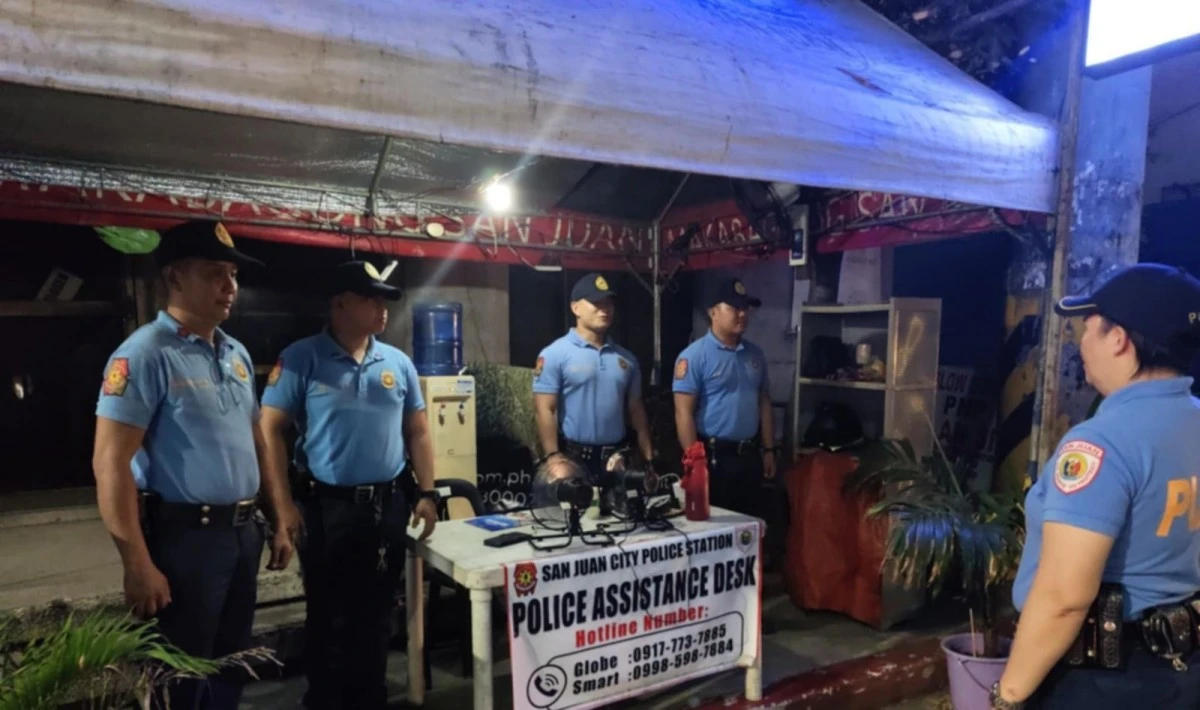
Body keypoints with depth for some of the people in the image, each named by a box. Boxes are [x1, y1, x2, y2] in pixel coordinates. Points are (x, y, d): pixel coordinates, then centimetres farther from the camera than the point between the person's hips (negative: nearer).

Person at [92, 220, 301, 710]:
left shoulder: (236, 354, 9)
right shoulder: (145, 354, -14)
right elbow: (111, 463, -17)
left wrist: (280, 521, 13)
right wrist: (138, 565, -19)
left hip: (243, 532, 7)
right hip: (185, 537, -7)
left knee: (233, 666, 20)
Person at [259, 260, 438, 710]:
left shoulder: (398, 363, 6)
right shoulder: (302, 358, -6)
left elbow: (418, 432, 10)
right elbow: (270, 430, -7)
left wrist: (426, 493, 5)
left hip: (389, 505, 4)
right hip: (327, 505, -4)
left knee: (377, 613, 16)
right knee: (328, 615, 12)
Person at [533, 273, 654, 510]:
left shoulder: (626, 358, 12)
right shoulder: (554, 354, -6)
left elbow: (636, 411, 14)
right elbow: (545, 410, -11)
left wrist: (648, 461, 10)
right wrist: (553, 459, -19)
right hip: (574, 459, -5)